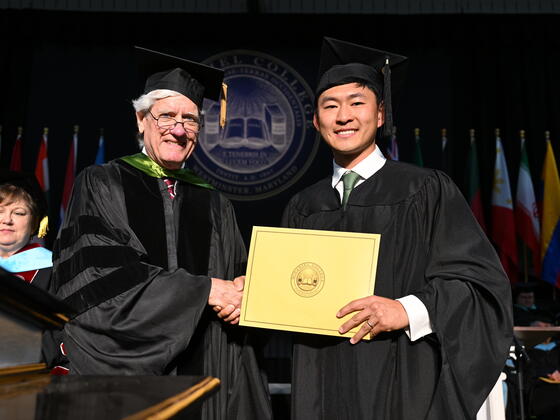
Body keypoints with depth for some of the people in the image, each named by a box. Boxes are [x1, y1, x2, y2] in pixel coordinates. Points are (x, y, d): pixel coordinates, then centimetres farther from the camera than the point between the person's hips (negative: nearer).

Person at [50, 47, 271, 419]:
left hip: (204, 376, 3)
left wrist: (241, 293, -14)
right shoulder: (101, 185, 1)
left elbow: (240, 279, 10)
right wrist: (204, 289, -16)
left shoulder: (215, 205, 11)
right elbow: (97, 277, -12)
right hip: (121, 367, -3)